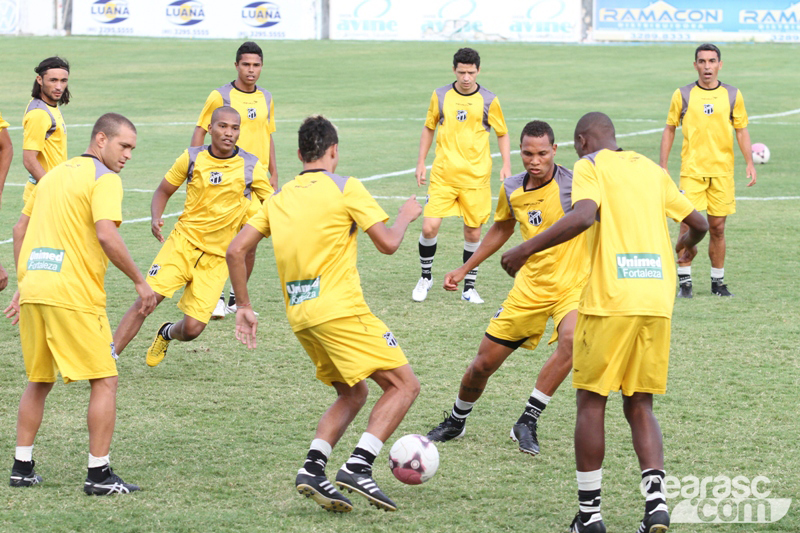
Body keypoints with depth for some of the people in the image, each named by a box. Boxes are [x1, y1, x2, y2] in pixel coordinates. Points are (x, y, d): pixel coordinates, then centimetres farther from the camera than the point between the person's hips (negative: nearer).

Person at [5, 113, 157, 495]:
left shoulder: (55, 173, 19)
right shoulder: (104, 179, -6)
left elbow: (20, 229, 21)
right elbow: (106, 235, -20)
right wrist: (139, 281, -12)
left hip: (33, 289, 8)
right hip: (74, 297, -7)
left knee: (38, 381, 19)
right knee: (104, 381, 2)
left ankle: (22, 467, 19)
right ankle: (98, 474, 0)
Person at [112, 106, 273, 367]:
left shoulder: (251, 167, -5)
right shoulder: (192, 158, -1)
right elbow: (163, 191, 10)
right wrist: (156, 218, -9)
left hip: (217, 258, 0)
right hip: (183, 241, 0)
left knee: (192, 329, -6)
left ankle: (167, 334, 31)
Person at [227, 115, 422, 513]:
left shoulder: (279, 198, 15)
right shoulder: (345, 188, -3)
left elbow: (236, 250, 12)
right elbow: (387, 243, -4)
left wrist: (243, 306, 19)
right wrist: (406, 216, 16)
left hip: (300, 316, 7)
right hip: (340, 310, -7)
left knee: (353, 394, 21)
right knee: (404, 385, 0)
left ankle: (312, 468, 0)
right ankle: (358, 467, -16)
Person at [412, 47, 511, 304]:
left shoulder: (489, 100, -1)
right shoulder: (440, 96, 3)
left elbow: (502, 133, 10)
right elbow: (429, 128, 16)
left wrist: (506, 165, 0)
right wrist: (421, 162, 12)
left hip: (475, 177, -1)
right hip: (443, 174, 1)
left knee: (473, 232, 2)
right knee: (429, 227, -9)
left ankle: (469, 287, 17)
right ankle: (425, 277, 14)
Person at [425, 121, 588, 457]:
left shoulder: (571, 184, -15)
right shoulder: (511, 190, 2)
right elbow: (502, 229, 21)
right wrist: (464, 270, 25)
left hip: (572, 286, -4)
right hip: (530, 287, 4)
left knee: (571, 339, -35)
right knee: (484, 363, 7)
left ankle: (527, 422, -22)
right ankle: (455, 422, 36)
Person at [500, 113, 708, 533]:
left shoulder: (590, 166, 1)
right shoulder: (652, 170, 19)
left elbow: (583, 216, -18)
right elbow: (699, 223, 23)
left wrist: (526, 249, -14)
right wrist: (688, 244, 47)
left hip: (610, 301, -5)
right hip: (657, 302, 5)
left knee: (591, 403, 6)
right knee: (639, 406, 12)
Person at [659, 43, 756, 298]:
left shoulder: (733, 95, 5)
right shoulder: (682, 95, 2)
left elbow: (742, 130, 10)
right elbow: (670, 129, 8)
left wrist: (749, 163, 0)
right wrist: (662, 166, 2)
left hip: (722, 170, 1)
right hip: (691, 169, -1)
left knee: (717, 228, 5)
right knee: (688, 226, -8)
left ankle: (718, 281, 15)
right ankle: (685, 282, -2)